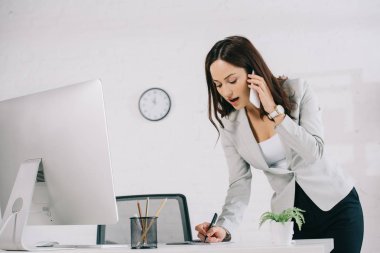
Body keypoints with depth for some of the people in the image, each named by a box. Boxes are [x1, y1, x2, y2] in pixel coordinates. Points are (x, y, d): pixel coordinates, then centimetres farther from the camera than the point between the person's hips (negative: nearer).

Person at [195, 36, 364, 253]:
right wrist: (225, 227, -23)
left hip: (336, 205, -1)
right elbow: (240, 183, -8)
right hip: (289, 215, 2)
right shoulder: (229, 122, -7)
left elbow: (313, 152, -21)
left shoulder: (297, 91, -13)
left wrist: (274, 111, -24)